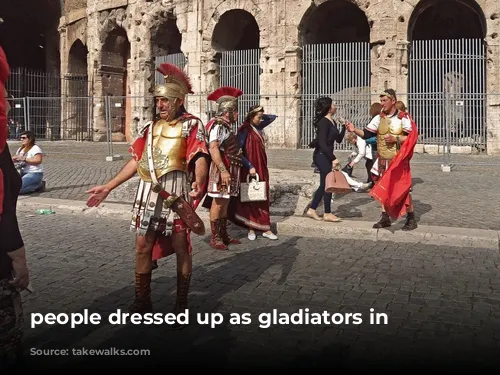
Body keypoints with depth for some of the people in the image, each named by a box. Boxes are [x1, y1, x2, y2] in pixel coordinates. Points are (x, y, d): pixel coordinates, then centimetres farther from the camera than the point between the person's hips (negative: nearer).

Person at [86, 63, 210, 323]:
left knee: (181, 248, 2)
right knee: (143, 246, 8)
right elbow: (136, 161, 15)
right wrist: (107, 187, 11)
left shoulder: (192, 125, -3)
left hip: (177, 193, -6)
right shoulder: (150, 127, 15)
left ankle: (181, 306, 16)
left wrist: (199, 182, -39)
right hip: (149, 193, 6)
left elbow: (200, 158, -17)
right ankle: (142, 302, 23)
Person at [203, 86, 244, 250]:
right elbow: (213, 148, -24)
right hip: (222, 170, -10)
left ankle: (224, 235, 22)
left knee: (225, 203, 14)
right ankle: (215, 238, 0)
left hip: (229, 170, 10)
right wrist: (223, 170, -30)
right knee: (218, 203, -6)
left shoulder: (226, 126, 18)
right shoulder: (218, 125, -13)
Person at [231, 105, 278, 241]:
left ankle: (265, 228, 8)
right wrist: (249, 166, -20)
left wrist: (262, 116, 6)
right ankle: (251, 228, 8)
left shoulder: (258, 127, 9)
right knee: (250, 198, 0)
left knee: (263, 198, 5)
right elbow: (237, 150, -17)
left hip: (262, 168, 7)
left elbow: (273, 117, 23)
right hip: (250, 169, -7)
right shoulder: (245, 130, -11)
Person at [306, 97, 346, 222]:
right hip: (321, 156, -9)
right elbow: (322, 143, -23)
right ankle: (327, 214, 4)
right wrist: (333, 158, -24)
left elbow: (339, 139, 18)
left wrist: (344, 127, 6)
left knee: (324, 184, 12)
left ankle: (312, 210, 19)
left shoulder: (332, 122, 12)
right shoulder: (324, 122, -16)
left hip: (326, 156, 9)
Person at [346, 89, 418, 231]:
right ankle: (385, 218, 20)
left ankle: (411, 219, 8)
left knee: (402, 189, -4)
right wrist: (354, 130, -15)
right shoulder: (379, 118, 6)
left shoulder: (403, 118, -8)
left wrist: (395, 139, -21)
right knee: (384, 189, 10)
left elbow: (412, 137, -11)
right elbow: (366, 134, 1)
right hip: (383, 160, 5)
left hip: (399, 161, -5)